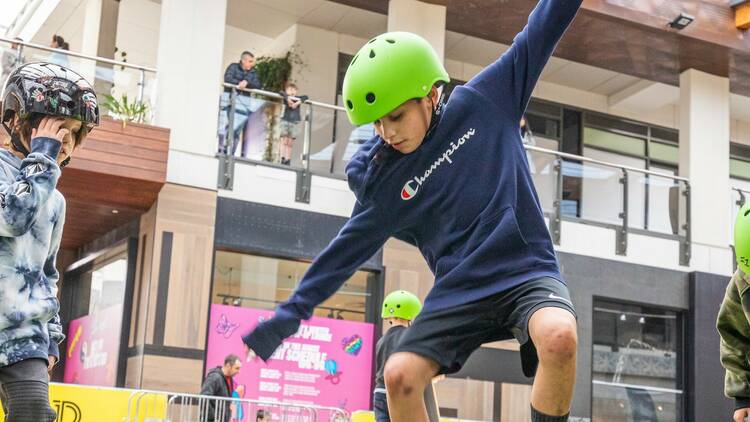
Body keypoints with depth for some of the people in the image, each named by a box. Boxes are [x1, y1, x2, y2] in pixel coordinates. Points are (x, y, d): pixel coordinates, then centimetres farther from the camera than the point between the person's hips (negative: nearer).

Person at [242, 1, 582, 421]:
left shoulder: (483, 101, -4)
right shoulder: (383, 182, 0)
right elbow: (346, 251, 9)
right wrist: (289, 315, 8)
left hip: (527, 271, -2)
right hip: (459, 290, 3)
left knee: (559, 336, -34)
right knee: (399, 374, -14)